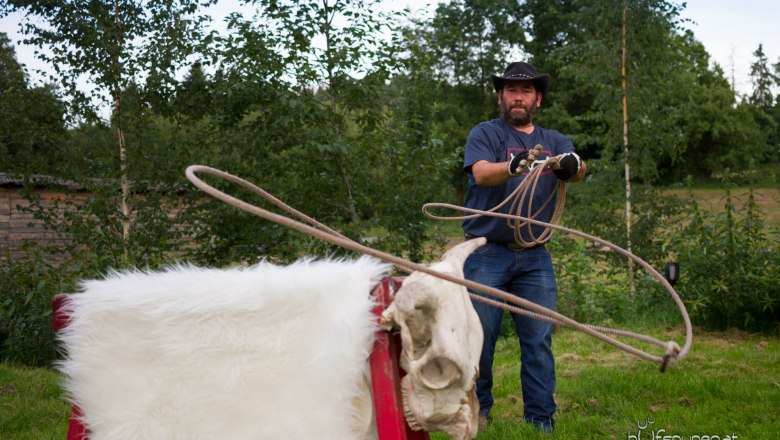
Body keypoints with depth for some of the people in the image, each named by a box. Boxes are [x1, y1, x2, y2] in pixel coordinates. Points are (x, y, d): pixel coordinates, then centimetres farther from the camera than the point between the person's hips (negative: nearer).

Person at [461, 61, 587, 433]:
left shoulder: (553, 141, 15)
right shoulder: (485, 134, 4)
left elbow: (578, 171, -6)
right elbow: (481, 173, -16)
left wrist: (572, 165, -31)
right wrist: (513, 166, -38)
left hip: (535, 258, 3)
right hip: (486, 253, -3)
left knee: (539, 340, 0)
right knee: (480, 336, 0)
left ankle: (541, 420, 7)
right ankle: (477, 411, 16)